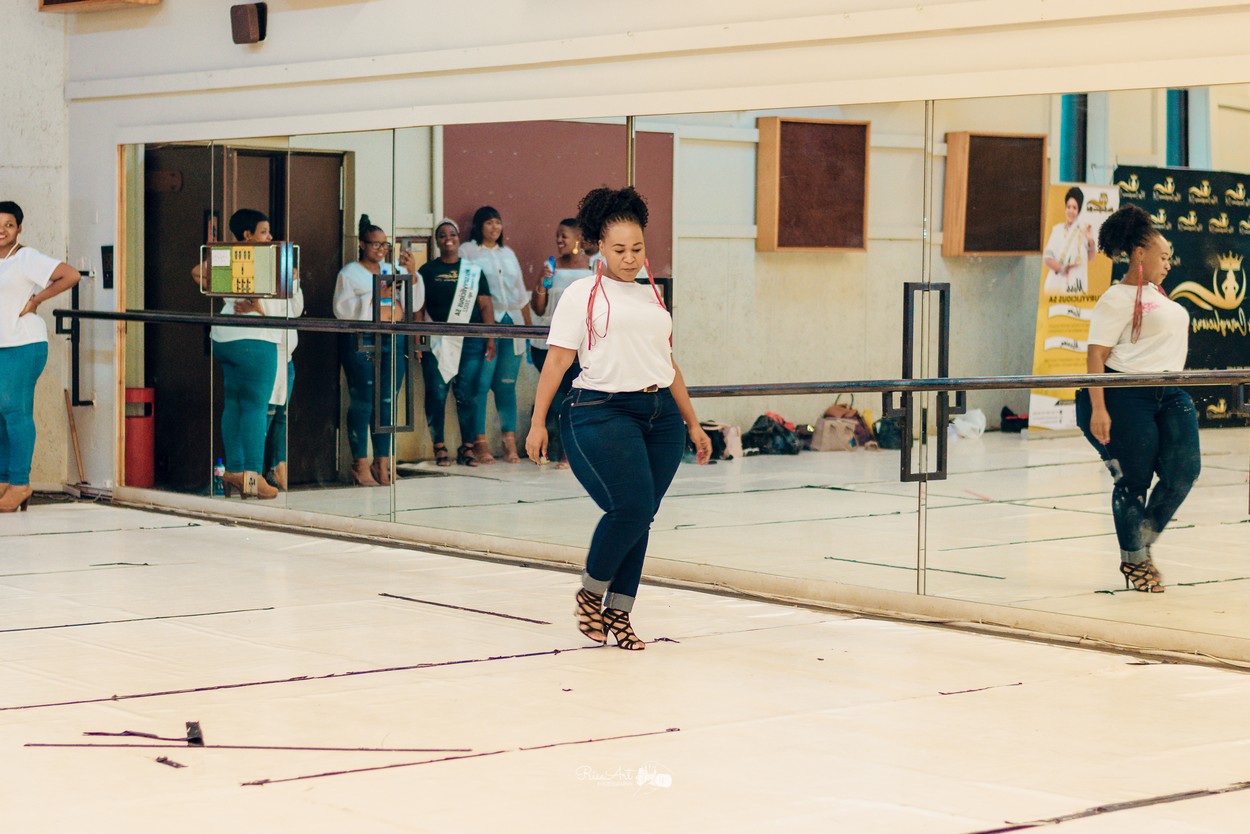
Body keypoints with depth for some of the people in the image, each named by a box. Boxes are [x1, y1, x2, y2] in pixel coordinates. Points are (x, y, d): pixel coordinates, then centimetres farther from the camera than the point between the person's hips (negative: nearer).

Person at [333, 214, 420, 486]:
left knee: (388, 402, 3)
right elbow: (342, 310, -8)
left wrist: (411, 272, -2)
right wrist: (376, 296, -14)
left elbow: (414, 304, 11)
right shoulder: (350, 273, 5)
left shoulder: (394, 270, 18)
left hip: (395, 341, 5)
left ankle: (382, 463, 10)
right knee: (362, 403, -7)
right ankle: (360, 466, -3)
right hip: (362, 341, -5)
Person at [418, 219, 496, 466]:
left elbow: (485, 306, 9)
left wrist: (490, 338, 1)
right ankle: (439, 446, 2)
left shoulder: (474, 271, 12)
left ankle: (467, 447, 3)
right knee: (437, 394, -4)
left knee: (467, 395, -2)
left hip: (470, 341, 1)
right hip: (436, 342, -1)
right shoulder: (427, 271, 9)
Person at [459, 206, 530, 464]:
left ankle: (510, 442, 4)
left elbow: (521, 293, 25)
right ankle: (480, 443, -7)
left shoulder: (507, 253, 22)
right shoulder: (467, 251, 4)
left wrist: (530, 324, 20)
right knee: (481, 384, -8)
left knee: (507, 385, 4)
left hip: (512, 323, 5)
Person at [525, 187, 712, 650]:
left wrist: (692, 424, 24)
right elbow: (557, 360, -2)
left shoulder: (652, 297, 20)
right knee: (631, 508, -18)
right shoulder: (583, 294, 3)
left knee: (641, 518, 2)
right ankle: (590, 592, 5)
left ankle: (618, 613, 12)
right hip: (603, 412, -6)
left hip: (661, 416, 6)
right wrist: (537, 423, -9)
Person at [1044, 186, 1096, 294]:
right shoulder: (1057, 229, 9)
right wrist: (1060, 268, -10)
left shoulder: (1083, 230, 3)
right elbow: (1047, 257, 6)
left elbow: (1091, 257, 5)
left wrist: (1090, 241, -12)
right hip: (1057, 283, 2)